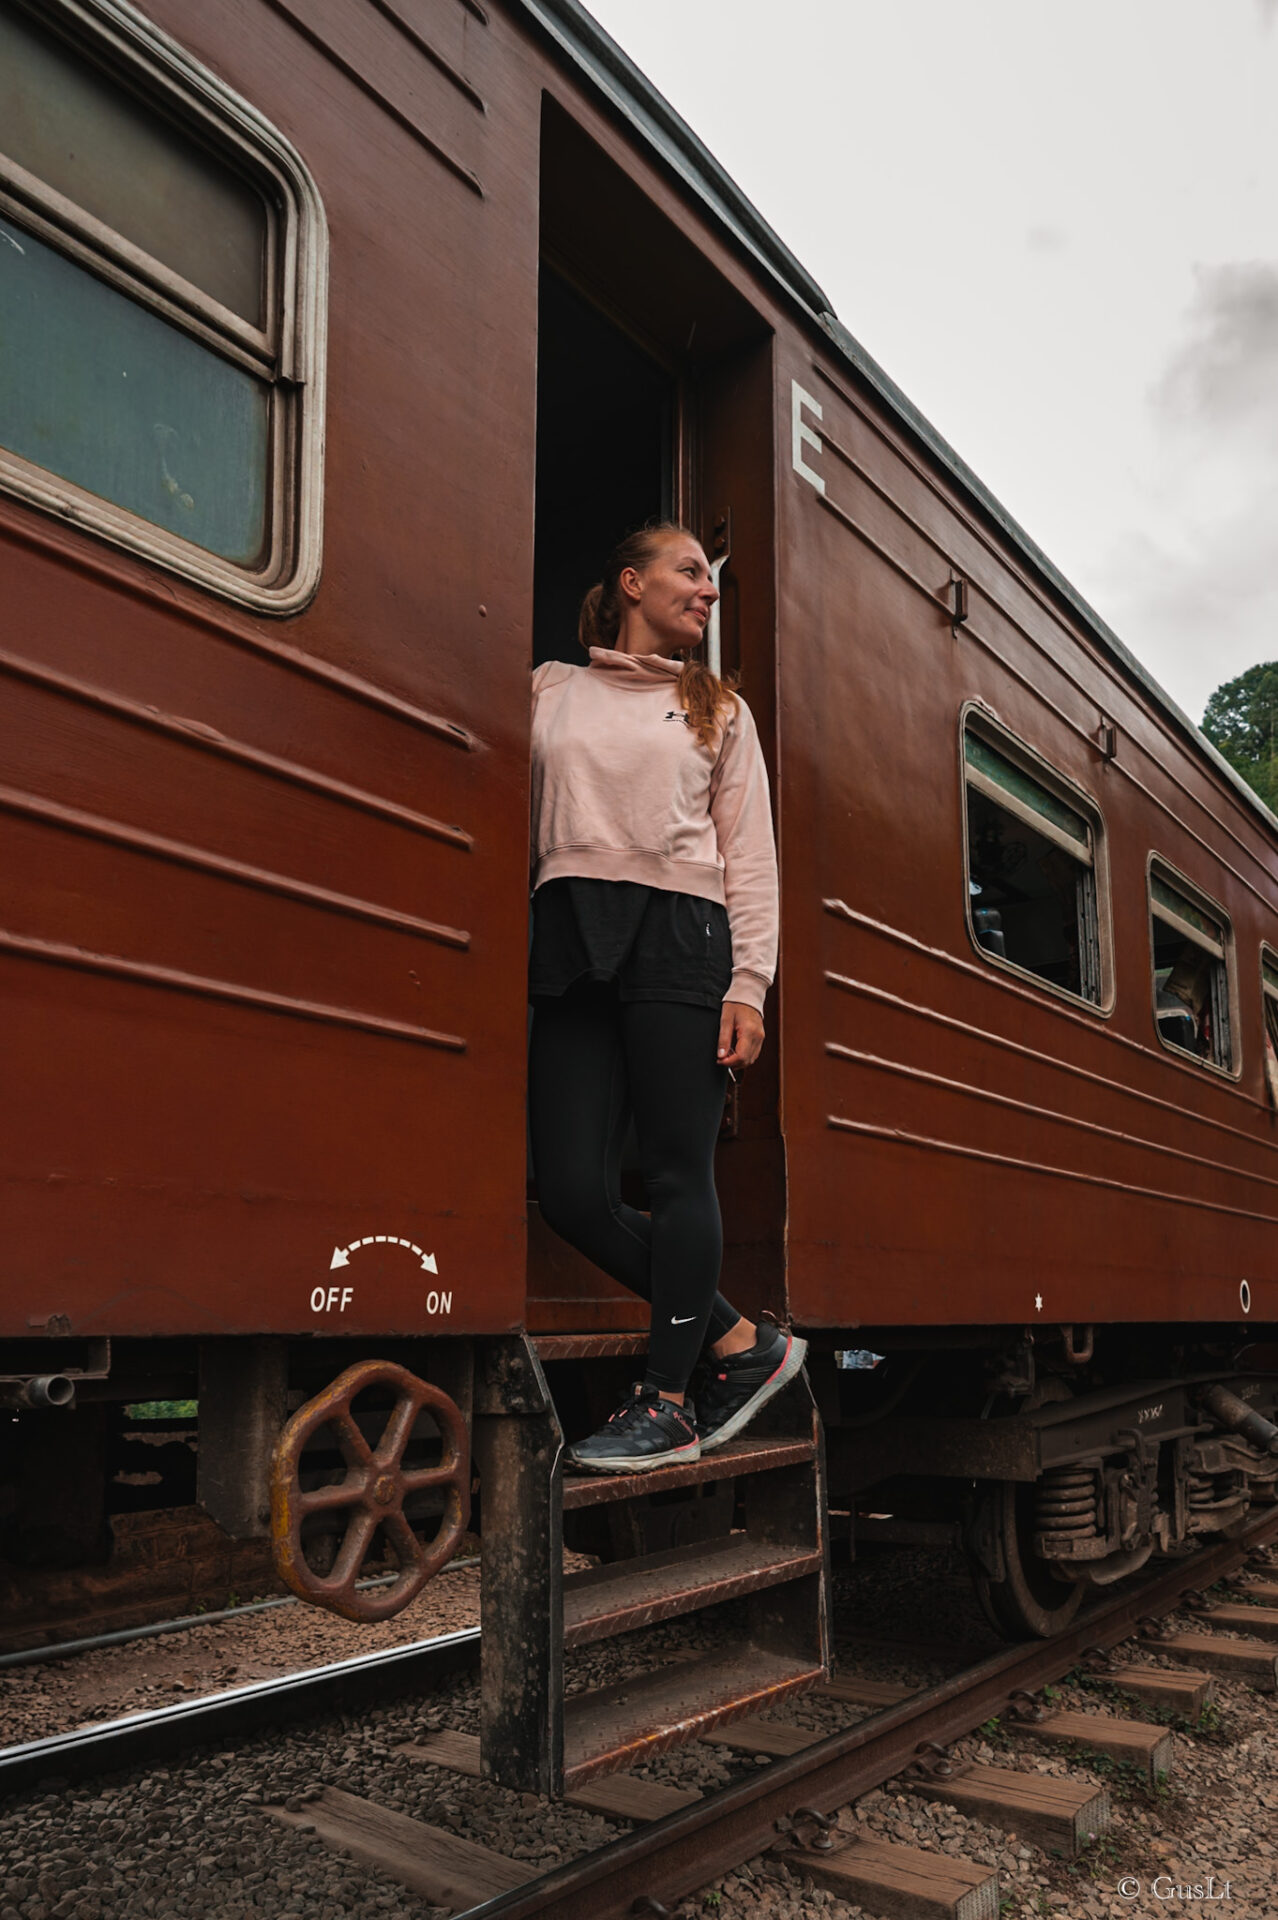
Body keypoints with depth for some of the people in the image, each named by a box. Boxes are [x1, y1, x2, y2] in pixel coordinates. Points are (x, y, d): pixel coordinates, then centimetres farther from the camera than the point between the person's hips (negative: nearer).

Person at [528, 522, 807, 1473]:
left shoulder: (719, 707, 18)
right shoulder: (551, 690, 19)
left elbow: (751, 856, 9)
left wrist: (748, 984, -2)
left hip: (679, 937, -1)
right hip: (572, 937, 2)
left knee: (680, 1177, -4)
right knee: (573, 1190, -5)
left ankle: (666, 1405, 9)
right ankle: (742, 1340, 12)